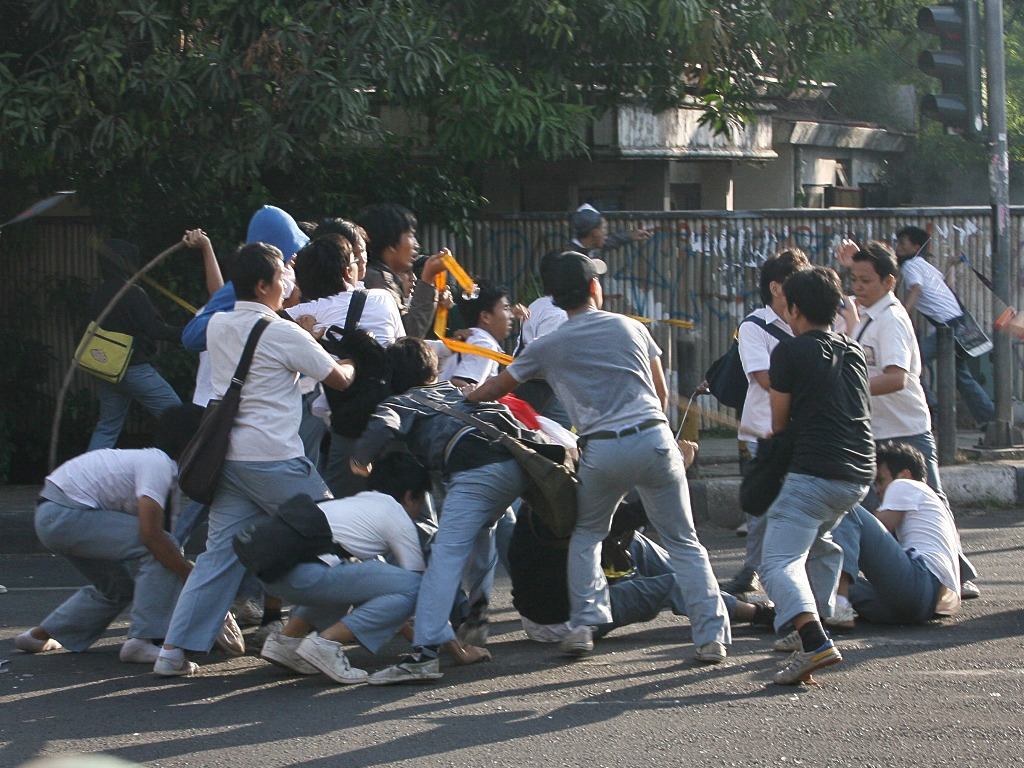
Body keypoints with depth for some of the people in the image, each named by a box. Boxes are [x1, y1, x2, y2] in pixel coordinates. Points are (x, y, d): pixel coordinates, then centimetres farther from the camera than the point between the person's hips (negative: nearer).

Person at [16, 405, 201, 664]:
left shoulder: (151, 459, 16)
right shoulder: (158, 466, -14)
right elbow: (150, 534, -23)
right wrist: (191, 574, -15)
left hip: (51, 516, 10)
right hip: (67, 516, -10)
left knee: (118, 587, 24)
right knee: (160, 549, -14)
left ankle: (39, 636, 31)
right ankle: (141, 640, -15)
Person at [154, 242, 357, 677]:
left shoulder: (217, 327, 10)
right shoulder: (284, 334, -8)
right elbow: (338, 379, 2)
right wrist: (351, 365, 23)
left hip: (229, 458, 7)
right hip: (275, 460, -7)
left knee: (220, 554, 5)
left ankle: (175, 650, -3)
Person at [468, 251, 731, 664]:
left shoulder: (547, 347, 8)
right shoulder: (629, 327, 12)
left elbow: (494, 389, 19)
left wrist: (460, 402, 39)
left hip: (602, 452, -1)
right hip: (655, 440, 1)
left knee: (585, 534, 23)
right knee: (683, 543, 8)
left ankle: (584, 624, 10)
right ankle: (711, 636, 0)